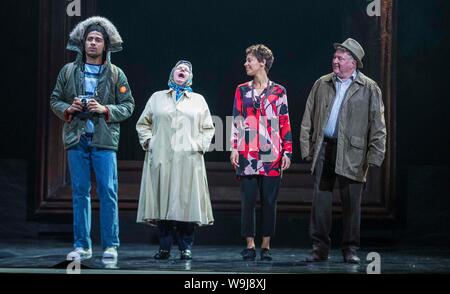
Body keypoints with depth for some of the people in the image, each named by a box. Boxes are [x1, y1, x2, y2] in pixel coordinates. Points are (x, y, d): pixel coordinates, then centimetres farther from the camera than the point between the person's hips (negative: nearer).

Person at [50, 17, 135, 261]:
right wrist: (68, 109, -6)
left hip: (104, 140, -2)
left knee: (108, 193, -5)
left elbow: (128, 106, 5)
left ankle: (110, 245, 1)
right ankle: (82, 245, 10)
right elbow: (55, 100, 14)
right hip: (76, 139, 2)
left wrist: (105, 110, -11)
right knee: (80, 193, 4)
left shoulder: (116, 74, 6)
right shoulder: (68, 71, 10)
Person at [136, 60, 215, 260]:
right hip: (161, 159, 0)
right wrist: (148, 141, 3)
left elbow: (208, 128, 16)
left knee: (187, 201, -6)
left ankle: (186, 248, -1)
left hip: (188, 159, 0)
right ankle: (164, 248, 0)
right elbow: (143, 123, 18)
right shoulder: (157, 98, 17)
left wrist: (200, 145, 1)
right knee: (162, 201, -4)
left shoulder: (198, 100, 17)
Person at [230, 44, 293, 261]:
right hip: (247, 155, 1)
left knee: (269, 201, 1)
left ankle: (266, 246, 8)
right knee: (248, 200, -1)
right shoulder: (242, 90, 10)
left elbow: (285, 123, 5)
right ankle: (250, 245, 6)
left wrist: (287, 152, -1)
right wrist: (234, 148, -1)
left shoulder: (278, 91, 6)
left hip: (271, 155, -1)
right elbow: (236, 121, 8)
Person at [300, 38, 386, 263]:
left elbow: (377, 126, 0)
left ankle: (350, 249, 12)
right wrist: (306, 147, 4)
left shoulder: (369, 89, 3)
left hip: (351, 154, -3)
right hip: (323, 149, 3)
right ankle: (320, 248, 8)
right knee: (320, 200, 1)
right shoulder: (321, 84, 12)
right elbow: (308, 119, 13)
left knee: (351, 203, 2)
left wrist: (374, 157, -7)